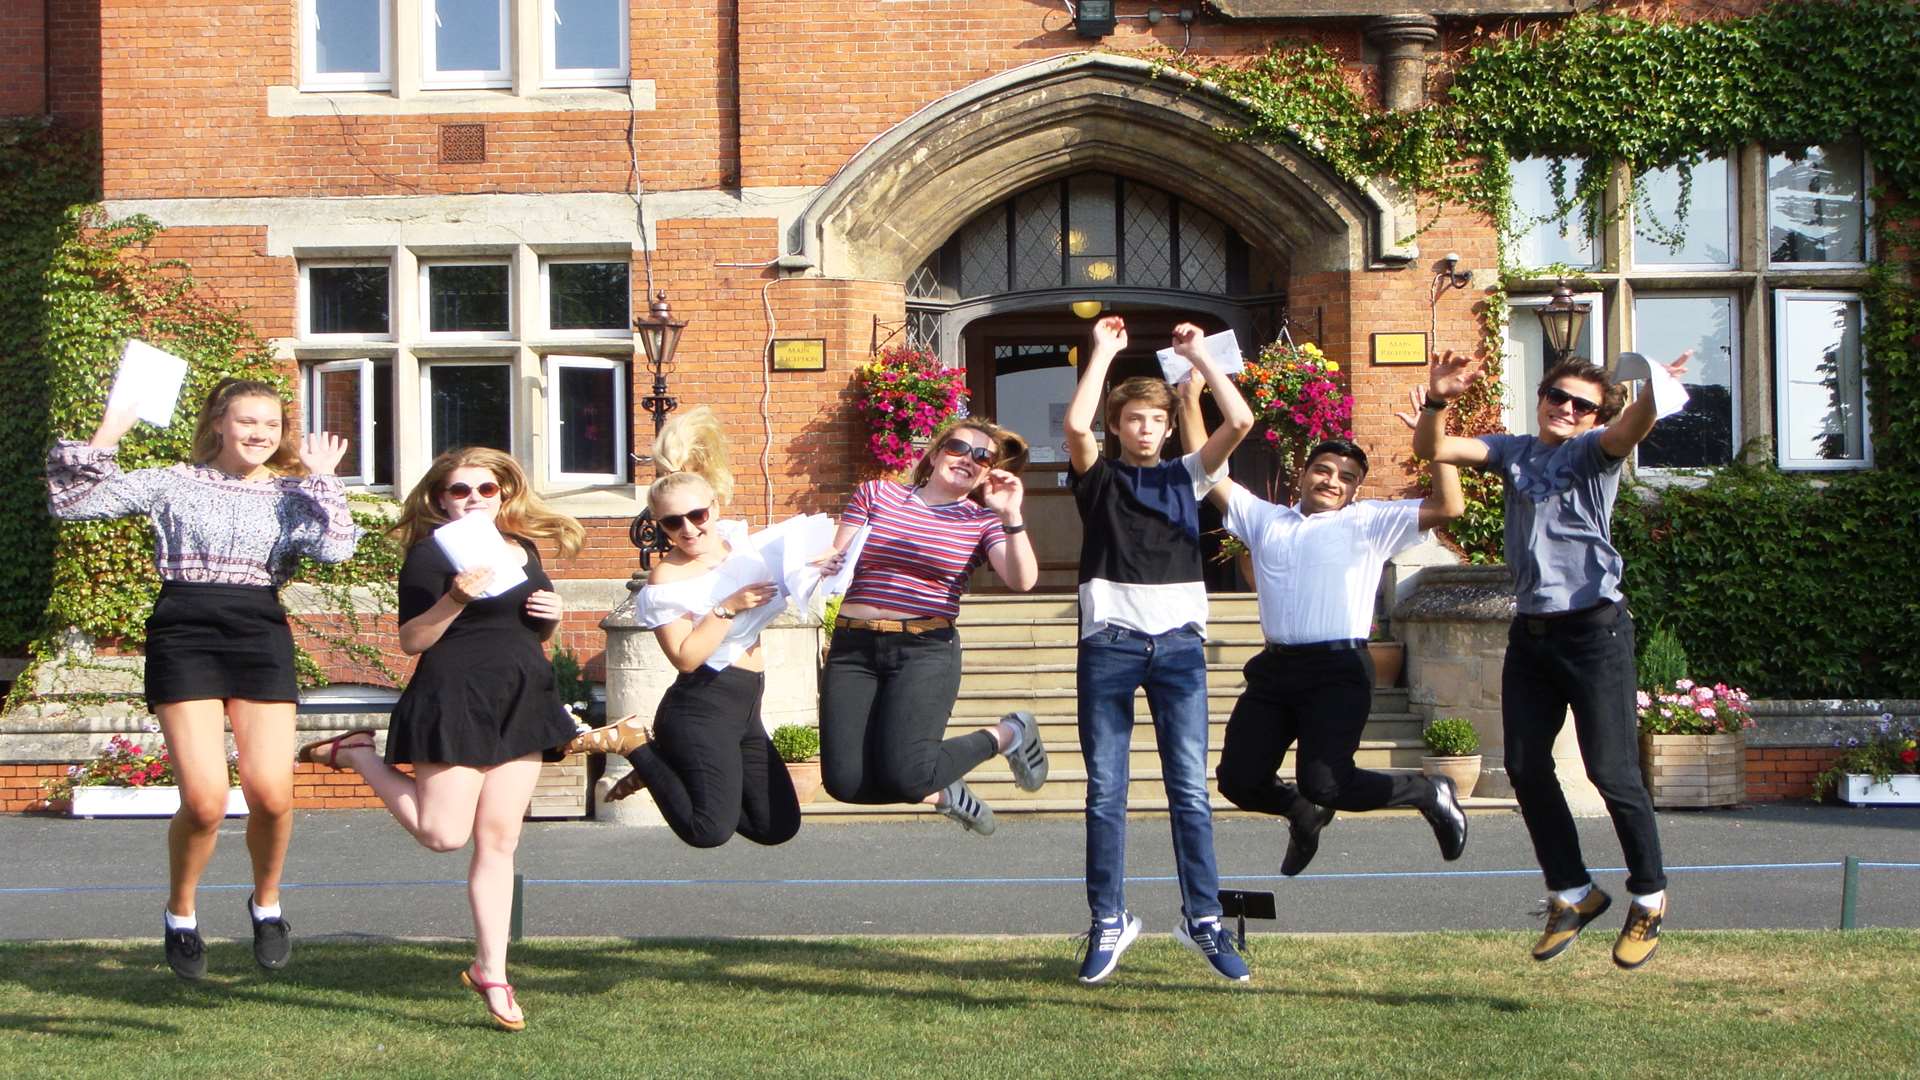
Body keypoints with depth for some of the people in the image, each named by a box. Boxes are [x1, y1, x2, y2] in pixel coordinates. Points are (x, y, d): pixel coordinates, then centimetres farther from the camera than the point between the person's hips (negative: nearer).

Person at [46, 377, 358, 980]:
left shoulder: (292, 493, 13)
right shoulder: (174, 485, 9)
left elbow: (334, 548, -7)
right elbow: (74, 501, 3)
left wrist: (322, 479, -1)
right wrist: (109, 431, -2)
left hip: (261, 636, 2)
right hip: (184, 636, -1)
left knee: (271, 794, -11)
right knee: (204, 800, -13)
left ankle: (266, 903, 19)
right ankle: (180, 914, 15)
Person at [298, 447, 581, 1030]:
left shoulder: (524, 550, 16)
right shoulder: (431, 552, -5)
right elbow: (410, 640, -10)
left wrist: (552, 616, 4)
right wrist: (455, 600, -24)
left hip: (521, 701, 6)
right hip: (454, 698, -6)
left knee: (498, 840, 4)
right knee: (443, 833, -7)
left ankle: (491, 970, 10)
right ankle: (358, 754, 15)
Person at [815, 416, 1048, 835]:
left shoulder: (982, 521, 7)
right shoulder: (875, 494, 11)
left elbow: (1022, 580, -9)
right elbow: (835, 561, 9)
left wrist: (1011, 517, -21)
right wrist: (818, 564, -15)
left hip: (926, 650, -2)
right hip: (853, 648, 2)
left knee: (902, 774, -19)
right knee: (844, 781, -11)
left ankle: (1008, 734, 11)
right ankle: (941, 793, 20)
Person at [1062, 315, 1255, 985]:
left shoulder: (1186, 477, 16)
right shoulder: (1099, 480, 11)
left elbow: (1240, 422, 2)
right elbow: (1076, 425, -10)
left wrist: (1200, 356, 5)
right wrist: (1103, 352, -3)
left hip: (1179, 643, 1)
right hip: (1109, 644, -1)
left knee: (1190, 789, -2)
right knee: (1105, 791, 1)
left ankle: (1204, 921, 4)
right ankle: (1109, 922, 8)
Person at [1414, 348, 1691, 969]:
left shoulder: (1593, 450, 1)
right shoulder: (1514, 452, 13)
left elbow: (1628, 430, -23)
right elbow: (1430, 449, 2)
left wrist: (1653, 395, -44)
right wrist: (1438, 401, -18)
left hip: (1594, 630, -5)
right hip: (1531, 632, 5)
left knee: (1612, 771, -4)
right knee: (1526, 768, 6)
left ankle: (1649, 898, 13)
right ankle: (1573, 893, 22)